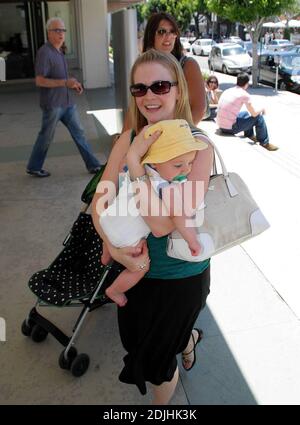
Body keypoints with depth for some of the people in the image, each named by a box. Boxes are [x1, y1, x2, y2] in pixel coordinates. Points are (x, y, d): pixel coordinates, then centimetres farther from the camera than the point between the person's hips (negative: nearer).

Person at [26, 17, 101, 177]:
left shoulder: (59, 51, 13)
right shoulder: (44, 52, -15)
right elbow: (39, 81, -21)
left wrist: (73, 85, 8)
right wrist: (65, 82, -26)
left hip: (67, 102, 8)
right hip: (52, 104, -8)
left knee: (79, 133, 8)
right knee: (46, 137, 5)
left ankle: (93, 165, 13)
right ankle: (33, 167, 22)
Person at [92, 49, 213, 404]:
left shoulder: (198, 148, -23)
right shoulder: (129, 140, -8)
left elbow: (161, 224, -30)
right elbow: (100, 201, -7)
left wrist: (135, 161, -31)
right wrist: (112, 245, -23)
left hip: (180, 276, -5)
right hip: (136, 266, 5)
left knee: (154, 360, 17)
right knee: (135, 339, 28)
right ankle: (188, 338, 59)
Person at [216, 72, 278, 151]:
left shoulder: (227, 91, 10)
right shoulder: (244, 94, -11)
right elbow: (254, 113, -8)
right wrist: (262, 109, 14)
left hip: (221, 126, 8)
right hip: (230, 128, -8)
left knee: (245, 113, 30)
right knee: (259, 117, 5)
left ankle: (250, 135, 44)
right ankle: (264, 143, 18)